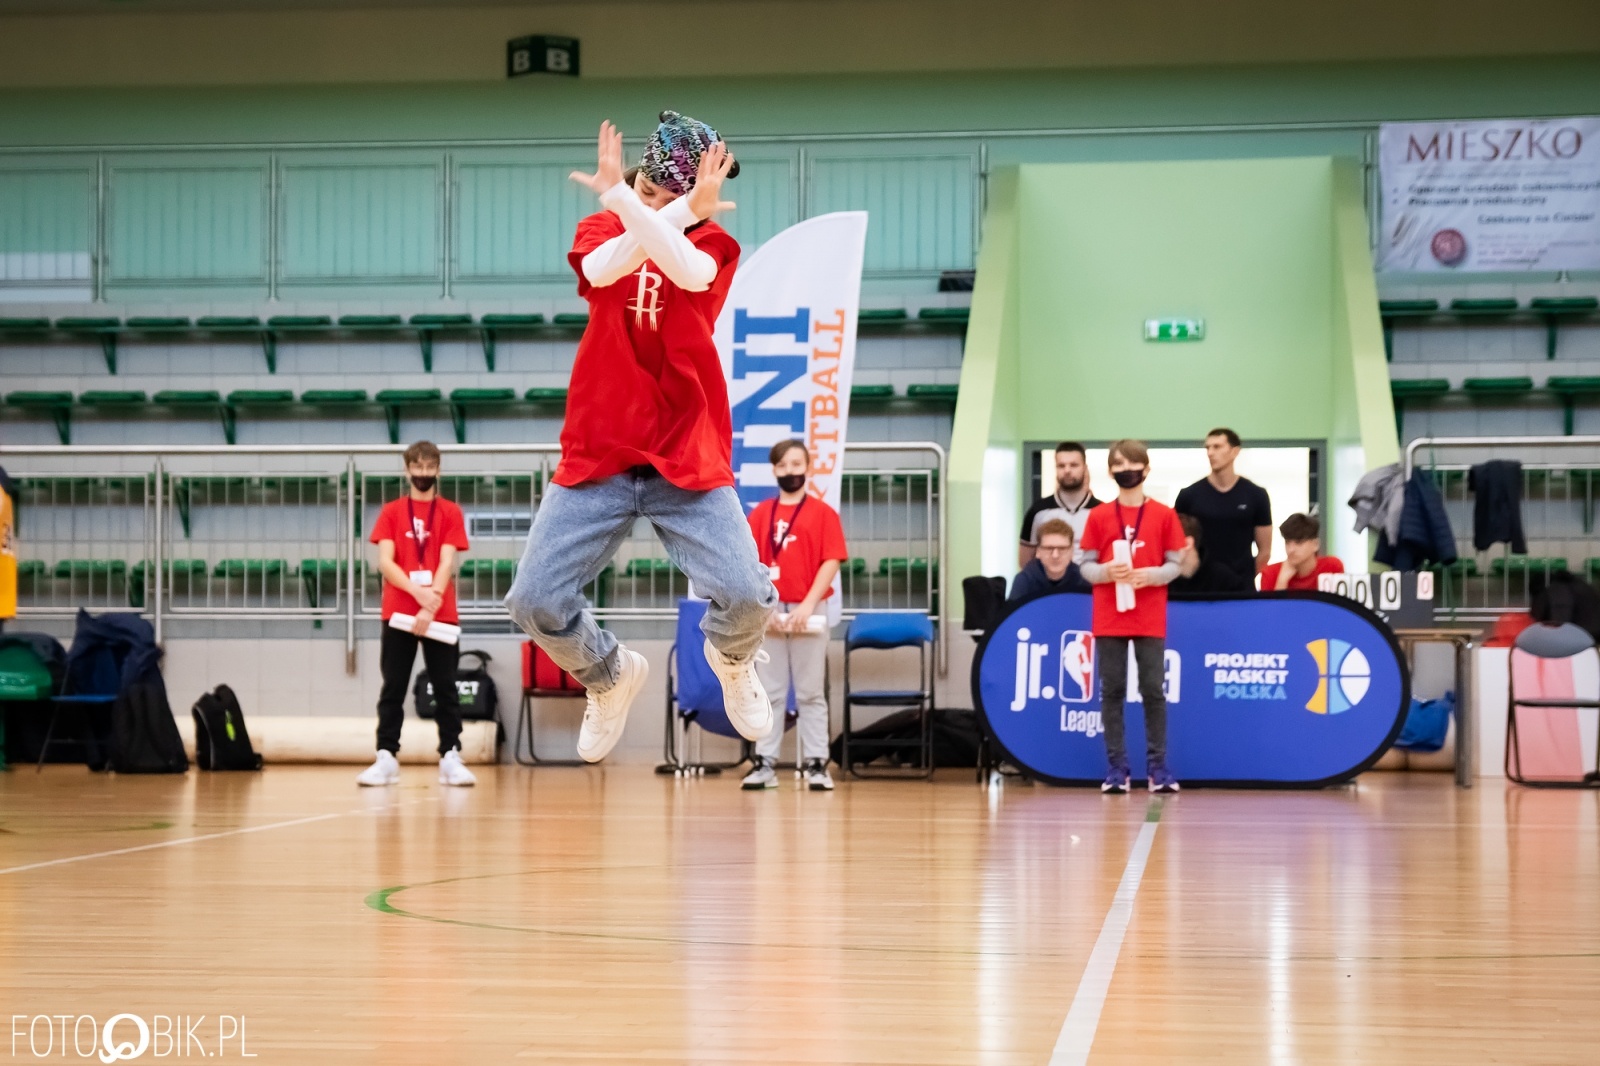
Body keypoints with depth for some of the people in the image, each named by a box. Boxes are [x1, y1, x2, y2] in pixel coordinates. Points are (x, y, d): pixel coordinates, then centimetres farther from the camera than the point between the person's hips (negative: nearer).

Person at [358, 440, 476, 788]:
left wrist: (430, 607, -18)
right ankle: (386, 758, 1)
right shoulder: (391, 512, 7)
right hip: (398, 613, 1)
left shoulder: (451, 512, 5)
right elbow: (384, 561, -4)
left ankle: (450, 759, 1)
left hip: (441, 615, 0)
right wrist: (417, 591, -20)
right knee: (393, 688, 1)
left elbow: (447, 563, -6)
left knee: (445, 688, 0)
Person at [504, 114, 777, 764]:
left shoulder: (714, 245, 2)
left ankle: (731, 660, 20)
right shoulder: (600, 228, 6)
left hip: (688, 460, -1)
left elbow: (688, 269, -24)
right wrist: (683, 211, -35)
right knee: (534, 601, -10)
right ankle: (609, 676, 23)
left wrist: (621, 199, -38)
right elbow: (603, 268, -20)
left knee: (746, 595, -19)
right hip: (595, 457, 2)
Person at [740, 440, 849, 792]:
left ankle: (816, 764, 3)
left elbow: (831, 562, -5)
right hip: (768, 613, 2)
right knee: (769, 691, 5)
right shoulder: (760, 514, 8)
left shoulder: (823, 513, 2)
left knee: (811, 691, 2)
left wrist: (808, 605, -14)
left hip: (808, 612, -2)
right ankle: (764, 763, 6)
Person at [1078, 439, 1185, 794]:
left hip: (1150, 620, -1)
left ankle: (1158, 766, 5)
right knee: (1112, 691, 2)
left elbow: (1175, 565, 3)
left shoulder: (1164, 515, 2)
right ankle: (1116, 767, 6)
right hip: (1109, 619, 1)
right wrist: (1106, 571, -17)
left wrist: (1151, 575, -16)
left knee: (1153, 690, -1)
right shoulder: (1098, 516, 3)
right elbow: (1085, 566, 4)